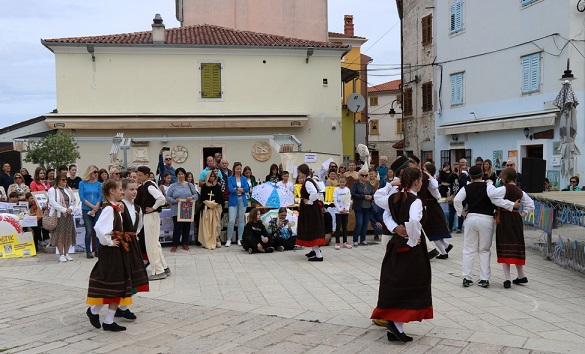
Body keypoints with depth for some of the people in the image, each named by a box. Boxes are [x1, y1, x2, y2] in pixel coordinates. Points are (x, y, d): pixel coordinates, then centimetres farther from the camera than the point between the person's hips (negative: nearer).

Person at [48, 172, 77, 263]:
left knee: (68, 235, 5)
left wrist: (70, 208, -4)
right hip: (58, 215, -5)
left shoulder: (68, 189, 15)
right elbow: (53, 203, -14)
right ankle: (61, 255, 1)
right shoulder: (52, 190, -4)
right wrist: (64, 210, -16)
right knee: (60, 235, -5)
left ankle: (66, 253, 14)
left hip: (68, 215, 5)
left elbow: (73, 200, 15)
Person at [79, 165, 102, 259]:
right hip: (86, 210, -2)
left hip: (97, 210, 2)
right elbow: (82, 198, -4)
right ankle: (88, 251, 2)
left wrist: (96, 208, -8)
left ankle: (97, 250, 10)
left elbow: (100, 197, 5)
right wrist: (92, 206, -9)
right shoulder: (82, 183, 1)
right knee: (89, 231, -6)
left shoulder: (98, 184, 8)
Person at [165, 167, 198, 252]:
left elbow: (196, 195, 8)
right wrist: (174, 201, -18)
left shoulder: (190, 185, 9)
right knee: (177, 228, -7)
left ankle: (184, 243, 21)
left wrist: (191, 198, -13)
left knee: (187, 227, 8)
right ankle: (175, 245, 2)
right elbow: (167, 197, 0)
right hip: (177, 211, -3)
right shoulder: (173, 186, 3)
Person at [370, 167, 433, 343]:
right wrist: (412, 241, -19)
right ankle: (397, 325, -8)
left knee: (394, 285, 13)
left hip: (395, 244, 7)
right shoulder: (415, 201, -16)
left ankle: (393, 328, 20)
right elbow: (414, 222, -33)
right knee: (409, 287, 1)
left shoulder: (393, 198, 5)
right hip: (411, 249, -7)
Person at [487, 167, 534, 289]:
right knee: (516, 246, 17)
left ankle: (507, 279, -6)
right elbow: (530, 204, 18)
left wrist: (490, 184, -10)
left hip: (504, 219, -6)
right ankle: (521, 276, 26)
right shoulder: (519, 191, 9)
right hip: (516, 219, 6)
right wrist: (523, 214, 16)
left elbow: (491, 194, -26)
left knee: (504, 248, -2)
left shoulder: (505, 189, -13)